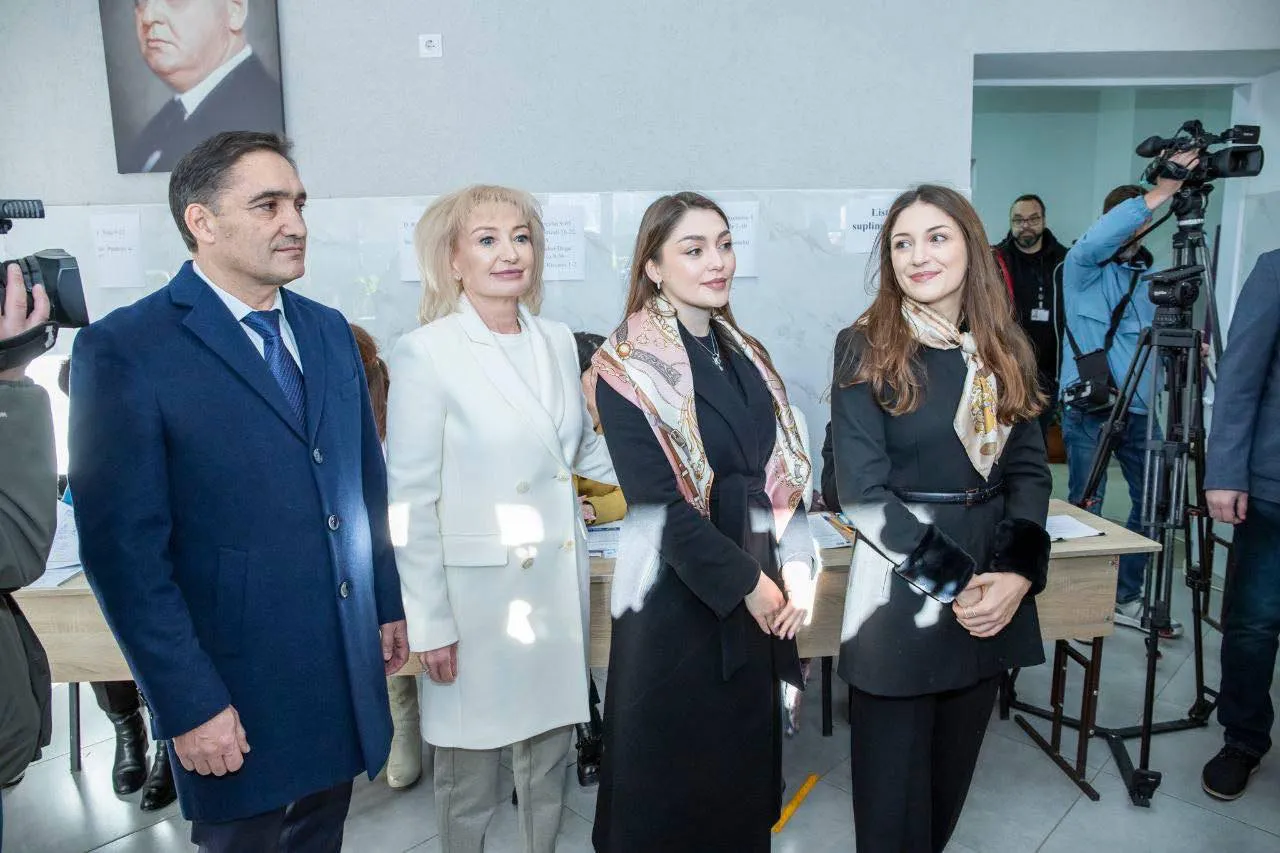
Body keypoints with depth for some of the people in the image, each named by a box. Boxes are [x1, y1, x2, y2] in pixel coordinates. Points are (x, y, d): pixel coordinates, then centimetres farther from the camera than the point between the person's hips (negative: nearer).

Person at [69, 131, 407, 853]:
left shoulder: (330, 331, 6)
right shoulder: (125, 349, -13)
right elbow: (124, 548, -15)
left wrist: (388, 604, 13)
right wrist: (189, 705, -14)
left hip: (348, 676, 6)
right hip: (239, 690, -5)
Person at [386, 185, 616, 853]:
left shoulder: (558, 342, 6)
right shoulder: (425, 353, -10)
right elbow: (410, 501, -10)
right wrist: (428, 623, -11)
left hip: (560, 582, 5)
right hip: (477, 590, -5)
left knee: (550, 749, 19)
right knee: (471, 763, 10)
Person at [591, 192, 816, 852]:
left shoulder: (746, 356, 9)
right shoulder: (629, 365, -10)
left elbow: (784, 474, 9)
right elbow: (658, 500, -16)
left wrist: (796, 569, -4)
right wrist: (746, 582, -14)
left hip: (761, 598, 6)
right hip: (679, 599, -6)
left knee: (747, 762, 17)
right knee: (674, 778, 9)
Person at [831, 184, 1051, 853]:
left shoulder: (1006, 350, 7)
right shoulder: (865, 349, -8)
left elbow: (1030, 471, 6)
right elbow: (864, 491, -12)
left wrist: (1017, 573, -9)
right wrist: (953, 581, -15)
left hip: (995, 592, 5)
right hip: (901, 594, -4)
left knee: (953, 771, 18)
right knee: (895, 785, 7)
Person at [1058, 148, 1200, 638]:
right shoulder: (1083, 268, -3)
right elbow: (1096, 241, -27)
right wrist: (1160, 193, -33)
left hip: (1139, 408, 5)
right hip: (1087, 406, -5)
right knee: (1086, 504, 2)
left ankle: (1126, 599, 20)